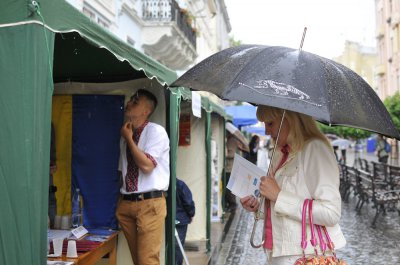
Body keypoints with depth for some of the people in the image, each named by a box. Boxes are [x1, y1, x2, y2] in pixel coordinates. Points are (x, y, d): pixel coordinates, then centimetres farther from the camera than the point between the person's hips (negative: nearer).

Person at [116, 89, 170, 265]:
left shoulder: (156, 131, -8)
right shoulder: (125, 135, 13)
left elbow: (146, 166, -20)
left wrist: (129, 139, -12)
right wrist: (120, 203, 16)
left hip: (150, 204, -7)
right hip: (126, 203, 7)